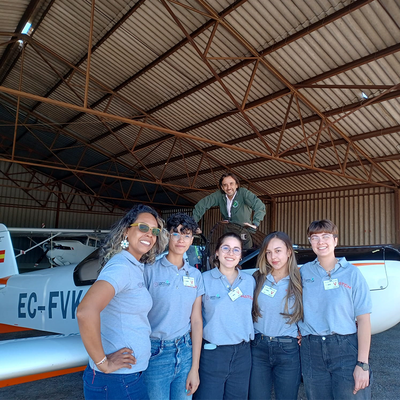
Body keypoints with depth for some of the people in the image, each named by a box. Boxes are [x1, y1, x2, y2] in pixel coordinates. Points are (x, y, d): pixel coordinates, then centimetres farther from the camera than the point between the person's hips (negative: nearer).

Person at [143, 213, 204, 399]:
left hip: (185, 351, 4)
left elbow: (196, 321, 4)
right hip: (155, 354, -3)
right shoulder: (150, 270, -9)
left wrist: (195, 368, 3)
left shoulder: (195, 275, 4)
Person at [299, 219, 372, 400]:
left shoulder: (351, 273, -1)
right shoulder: (304, 272, 5)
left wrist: (363, 364, -9)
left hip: (345, 349, -2)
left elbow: (363, 319, -4)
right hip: (311, 350, 2)